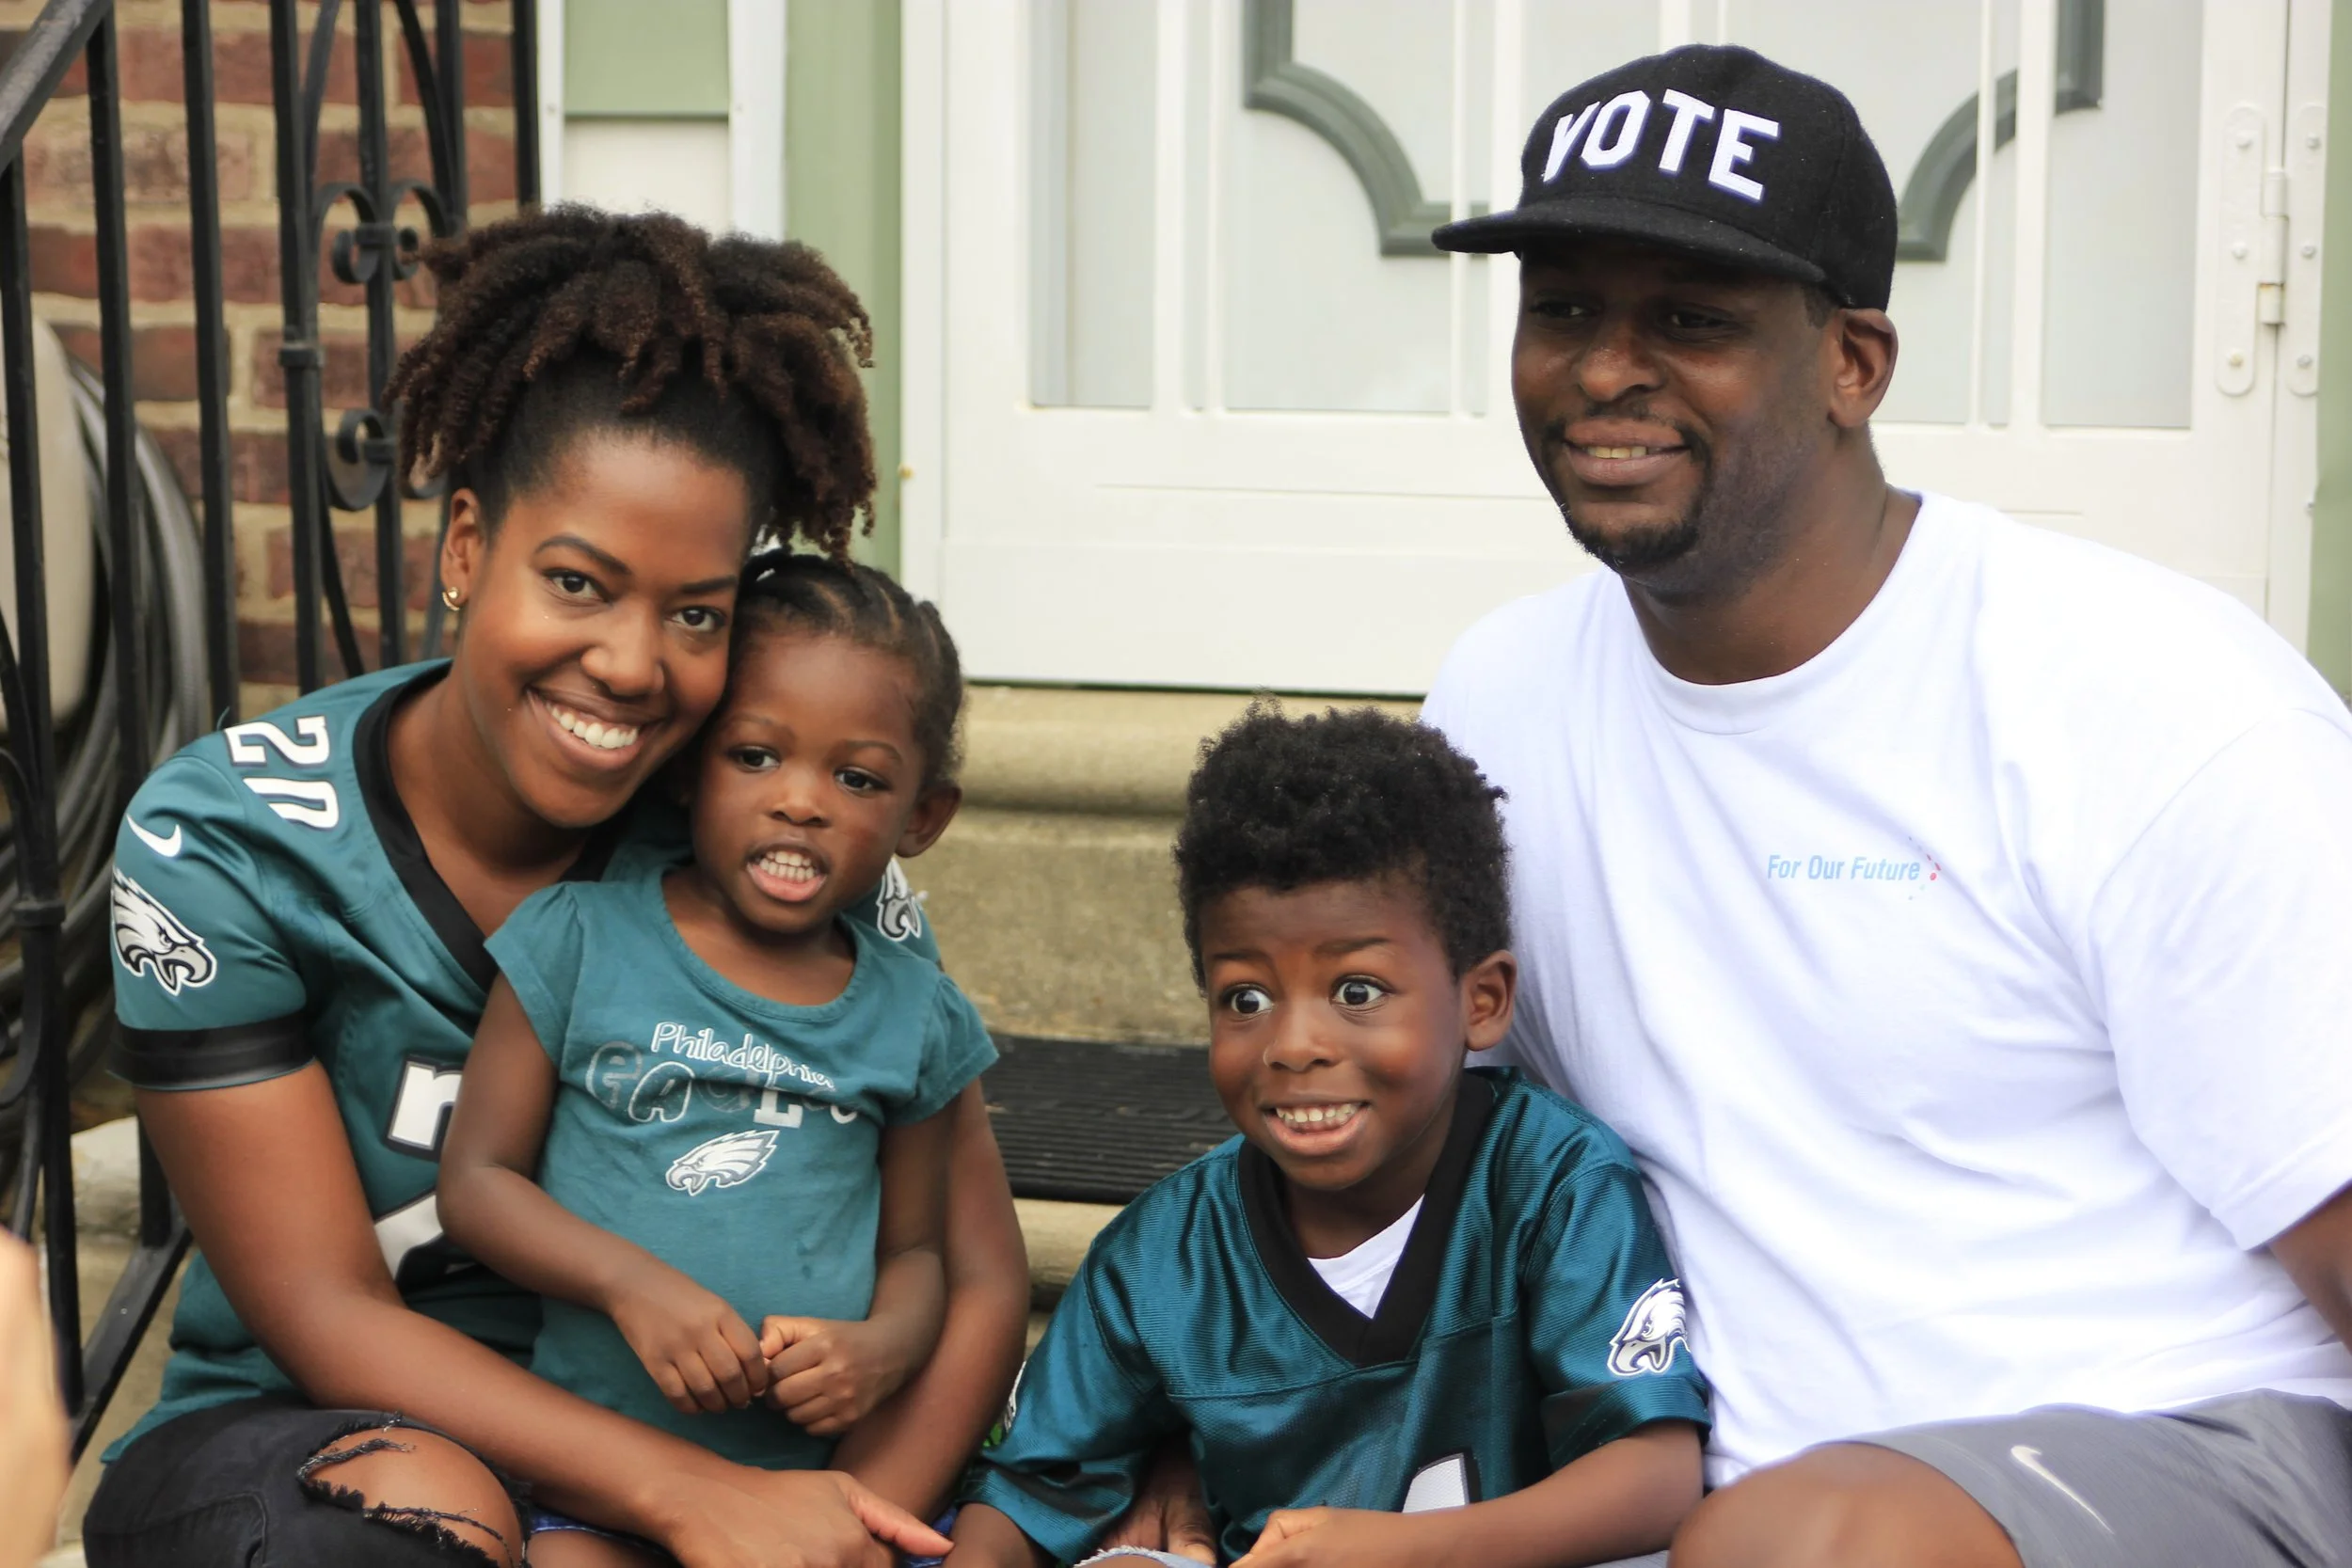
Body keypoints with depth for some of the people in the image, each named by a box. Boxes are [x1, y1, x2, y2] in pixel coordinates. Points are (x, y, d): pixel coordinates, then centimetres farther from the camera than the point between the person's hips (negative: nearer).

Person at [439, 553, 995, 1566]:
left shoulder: (912, 1015, 8)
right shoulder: (580, 940, 1)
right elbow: (475, 1179, 1)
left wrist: (886, 1346, -8)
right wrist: (632, 1282, -15)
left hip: (823, 1471, 2)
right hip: (597, 1472, -2)